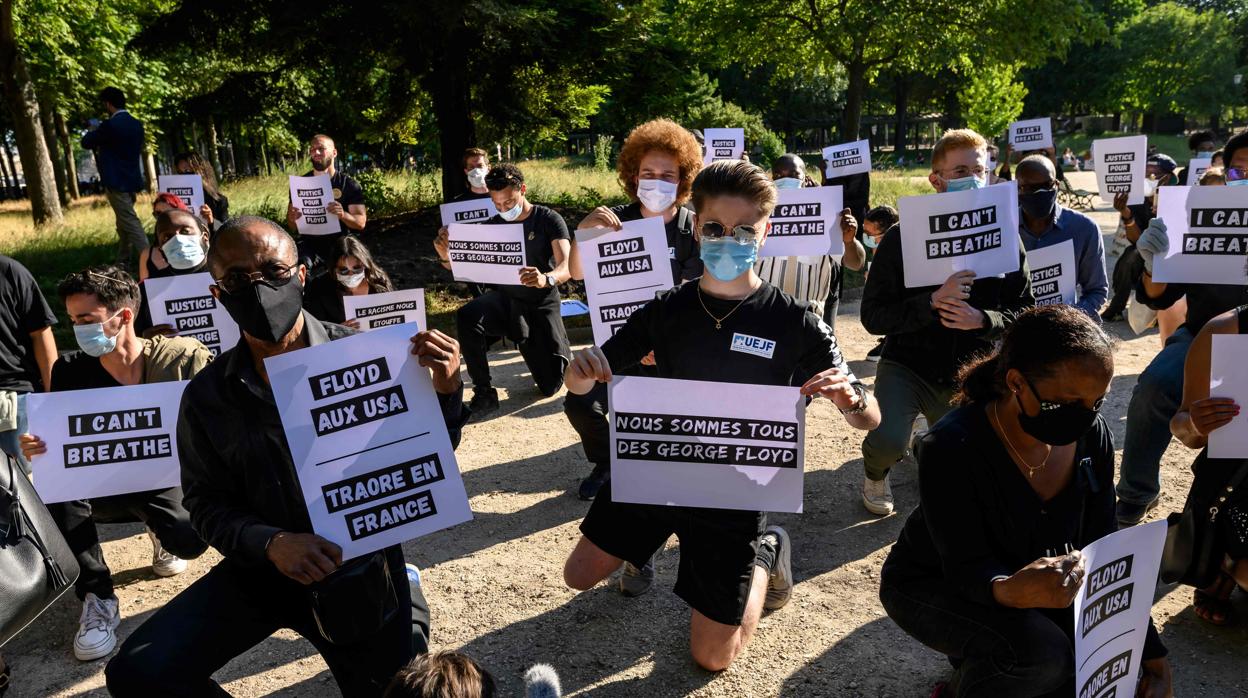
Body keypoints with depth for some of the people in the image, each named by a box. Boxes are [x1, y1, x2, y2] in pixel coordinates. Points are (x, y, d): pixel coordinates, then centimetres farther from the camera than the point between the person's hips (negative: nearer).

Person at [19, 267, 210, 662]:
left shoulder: (183, 358, -16)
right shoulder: (70, 371, -9)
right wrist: (37, 448, -29)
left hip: (164, 481, -2)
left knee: (191, 541, -29)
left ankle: (160, 533, 16)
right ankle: (97, 599, -8)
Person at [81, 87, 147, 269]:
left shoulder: (110, 125, -15)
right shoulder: (137, 124, 8)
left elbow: (86, 143, -4)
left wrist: (93, 130, 15)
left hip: (117, 183, -8)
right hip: (133, 180, 8)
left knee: (130, 223, -9)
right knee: (123, 224, 17)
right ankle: (124, 263, 23)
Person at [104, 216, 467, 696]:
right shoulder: (206, 396, -2)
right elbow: (208, 505, -1)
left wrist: (444, 391, -26)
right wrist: (271, 543, -21)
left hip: (362, 556, -2)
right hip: (262, 566, 2)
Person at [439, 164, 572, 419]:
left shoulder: (549, 220, -9)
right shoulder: (493, 225, 2)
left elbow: (566, 267, -24)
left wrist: (547, 279, -48)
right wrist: (446, 256, -25)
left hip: (541, 303, -2)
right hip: (505, 298, 2)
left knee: (550, 386, -7)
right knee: (466, 316, -32)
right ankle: (484, 393, -19)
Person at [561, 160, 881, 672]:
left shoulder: (794, 323, -13)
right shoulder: (665, 311, -6)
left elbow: (869, 419, -8)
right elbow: (582, 386, -2)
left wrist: (849, 399, -32)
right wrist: (582, 370, -27)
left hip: (735, 494, -3)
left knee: (713, 657, 2)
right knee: (579, 577, 13)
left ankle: (762, 558, 26)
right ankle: (657, 535, 37)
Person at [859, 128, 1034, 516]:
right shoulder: (902, 238, -11)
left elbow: (1026, 310, -1)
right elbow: (872, 316, -15)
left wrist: (982, 319, -21)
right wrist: (933, 302, -29)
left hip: (967, 375, 3)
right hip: (907, 366, -3)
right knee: (888, 442, -26)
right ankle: (875, 474, 11)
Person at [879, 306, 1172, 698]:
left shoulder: (1092, 438, -12)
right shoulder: (952, 448, -30)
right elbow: (966, 568, -29)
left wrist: (1148, 649, -10)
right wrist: (1010, 591, -52)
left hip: (1039, 585, 6)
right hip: (935, 587, -6)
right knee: (1042, 652, -30)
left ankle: (981, 660, 18)